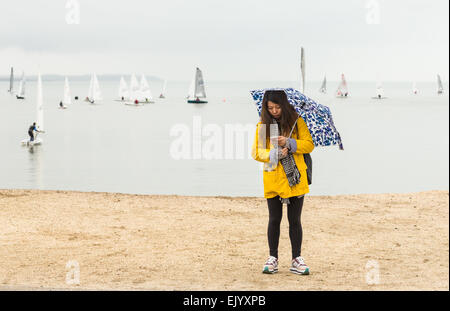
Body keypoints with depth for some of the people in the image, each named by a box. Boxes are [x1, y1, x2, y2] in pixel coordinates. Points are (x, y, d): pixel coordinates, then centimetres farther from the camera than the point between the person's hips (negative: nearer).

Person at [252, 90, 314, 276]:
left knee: (294, 220, 5)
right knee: (274, 219, 6)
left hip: (295, 178, 0)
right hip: (273, 178, 0)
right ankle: (272, 258, 15)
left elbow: (309, 144, -1)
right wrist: (274, 154, -16)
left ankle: (297, 259, 12)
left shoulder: (296, 122, 3)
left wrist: (289, 143, -16)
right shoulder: (263, 125, 4)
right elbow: (256, 152, 1)